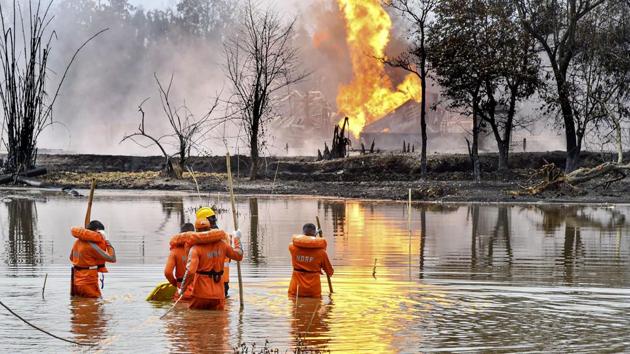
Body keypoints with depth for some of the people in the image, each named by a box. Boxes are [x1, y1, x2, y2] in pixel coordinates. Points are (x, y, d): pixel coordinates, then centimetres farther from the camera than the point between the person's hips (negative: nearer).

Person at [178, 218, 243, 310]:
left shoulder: (196, 248, -10)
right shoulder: (222, 244, 2)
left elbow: (190, 271, -21)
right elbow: (238, 255, 16)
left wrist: (182, 288, -9)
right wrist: (237, 240, 30)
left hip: (201, 294, -3)